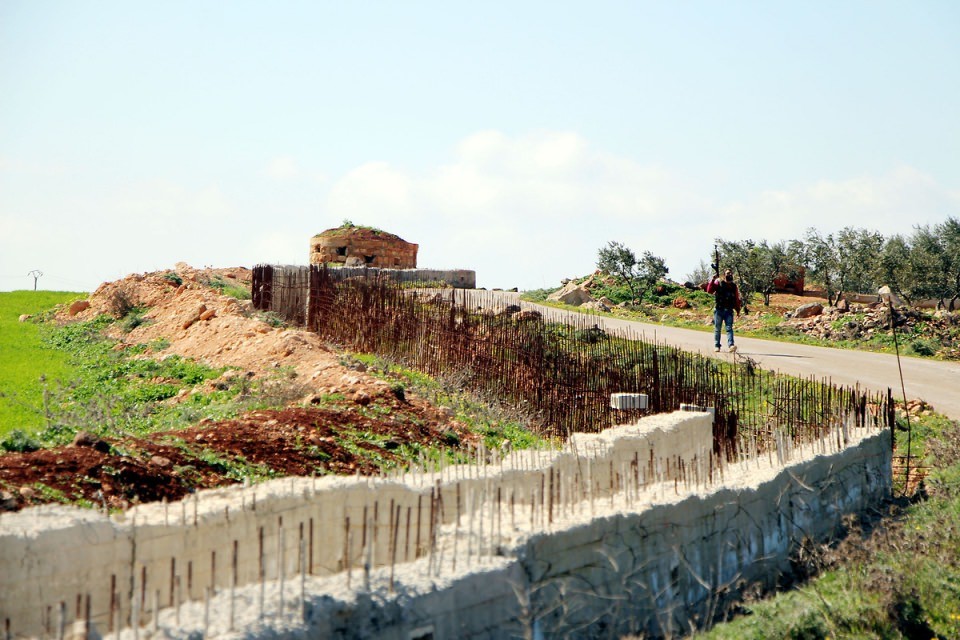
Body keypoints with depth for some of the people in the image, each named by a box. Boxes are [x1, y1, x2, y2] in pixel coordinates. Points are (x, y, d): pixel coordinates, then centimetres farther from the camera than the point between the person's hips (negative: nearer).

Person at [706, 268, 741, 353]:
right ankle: (717, 346, 16)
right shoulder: (718, 283, 1)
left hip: (729, 311, 2)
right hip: (719, 310, -2)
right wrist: (712, 281, -22)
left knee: (729, 328, -10)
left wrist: (738, 310, 15)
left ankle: (731, 345, -22)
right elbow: (709, 290, -11)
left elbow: (737, 298, 17)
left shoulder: (734, 286, 12)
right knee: (717, 329, 6)